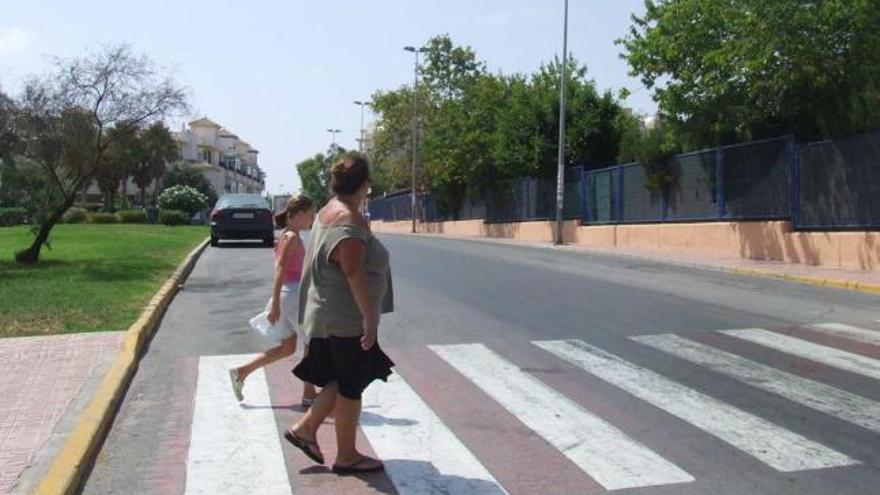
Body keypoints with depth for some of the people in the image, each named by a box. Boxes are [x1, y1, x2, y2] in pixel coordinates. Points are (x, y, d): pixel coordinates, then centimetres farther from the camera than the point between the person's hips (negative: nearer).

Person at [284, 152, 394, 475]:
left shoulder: (328, 213, 12)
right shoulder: (349, 221, -20)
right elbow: (354, 272, -25)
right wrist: (370, 317, -23)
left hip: (327, 313, 10)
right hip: (347, 318, -10)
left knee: (343, 381, 20)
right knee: (351, 386, 3)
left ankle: (305, 428, 23)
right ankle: (346, 457, 15)